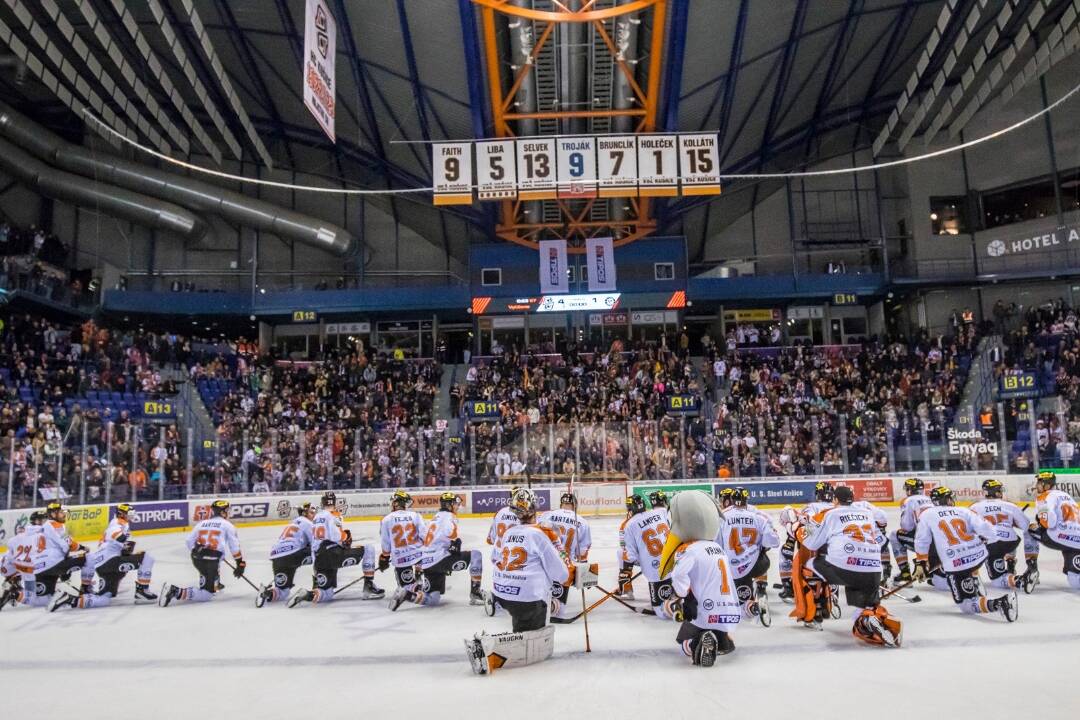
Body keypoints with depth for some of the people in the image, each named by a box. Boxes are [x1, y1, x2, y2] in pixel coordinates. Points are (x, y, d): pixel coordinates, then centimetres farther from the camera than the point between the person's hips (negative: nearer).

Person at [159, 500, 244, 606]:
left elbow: (189, 541, 12)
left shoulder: (201, 523, 17)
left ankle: (215, 584, 39)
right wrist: (240, 564, 7)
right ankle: (177, 592, -21)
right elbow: (235, 546, 1)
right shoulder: (227, 525, 5)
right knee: (207, 595, -6)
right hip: (211, 560, -7)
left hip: (196, 558, 7)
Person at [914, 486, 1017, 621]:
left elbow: (922, 543, 4)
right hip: (979, 555, 5)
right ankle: (975, 587, 33)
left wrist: (920, 564, 13)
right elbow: (985, 529, 2)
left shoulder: (927, 515, 8)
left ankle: (998, 604, -27)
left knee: (968, 606, -1)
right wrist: (983, 539, 24)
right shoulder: (963, 511, 13)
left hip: (955, 565, -5)